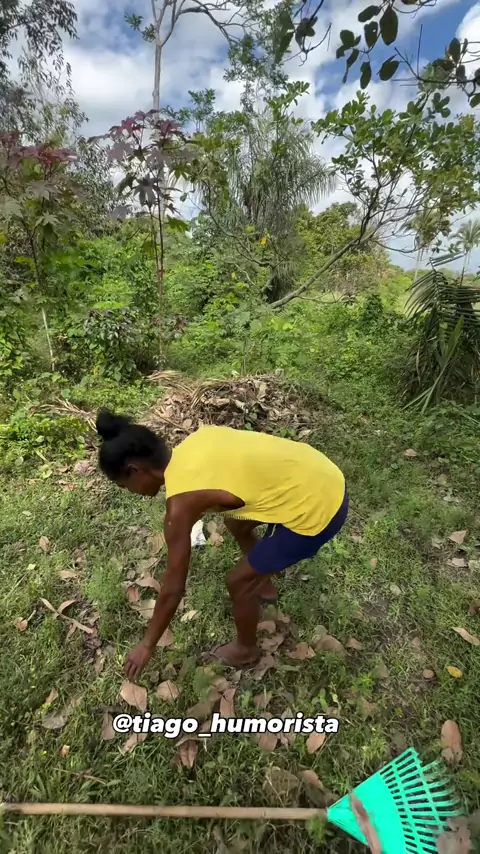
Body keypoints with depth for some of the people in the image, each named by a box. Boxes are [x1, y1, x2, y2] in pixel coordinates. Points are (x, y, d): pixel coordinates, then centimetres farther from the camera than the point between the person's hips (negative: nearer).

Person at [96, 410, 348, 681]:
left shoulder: (182, 502, -17)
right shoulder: (192, 444, 3)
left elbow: (173, 589, -7)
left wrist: (148, 645, 10)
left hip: (317, 509, -8)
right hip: (323, 475, 9)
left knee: (239, 582, 10)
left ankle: (246, 650, 38)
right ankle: (264, 585, 51)